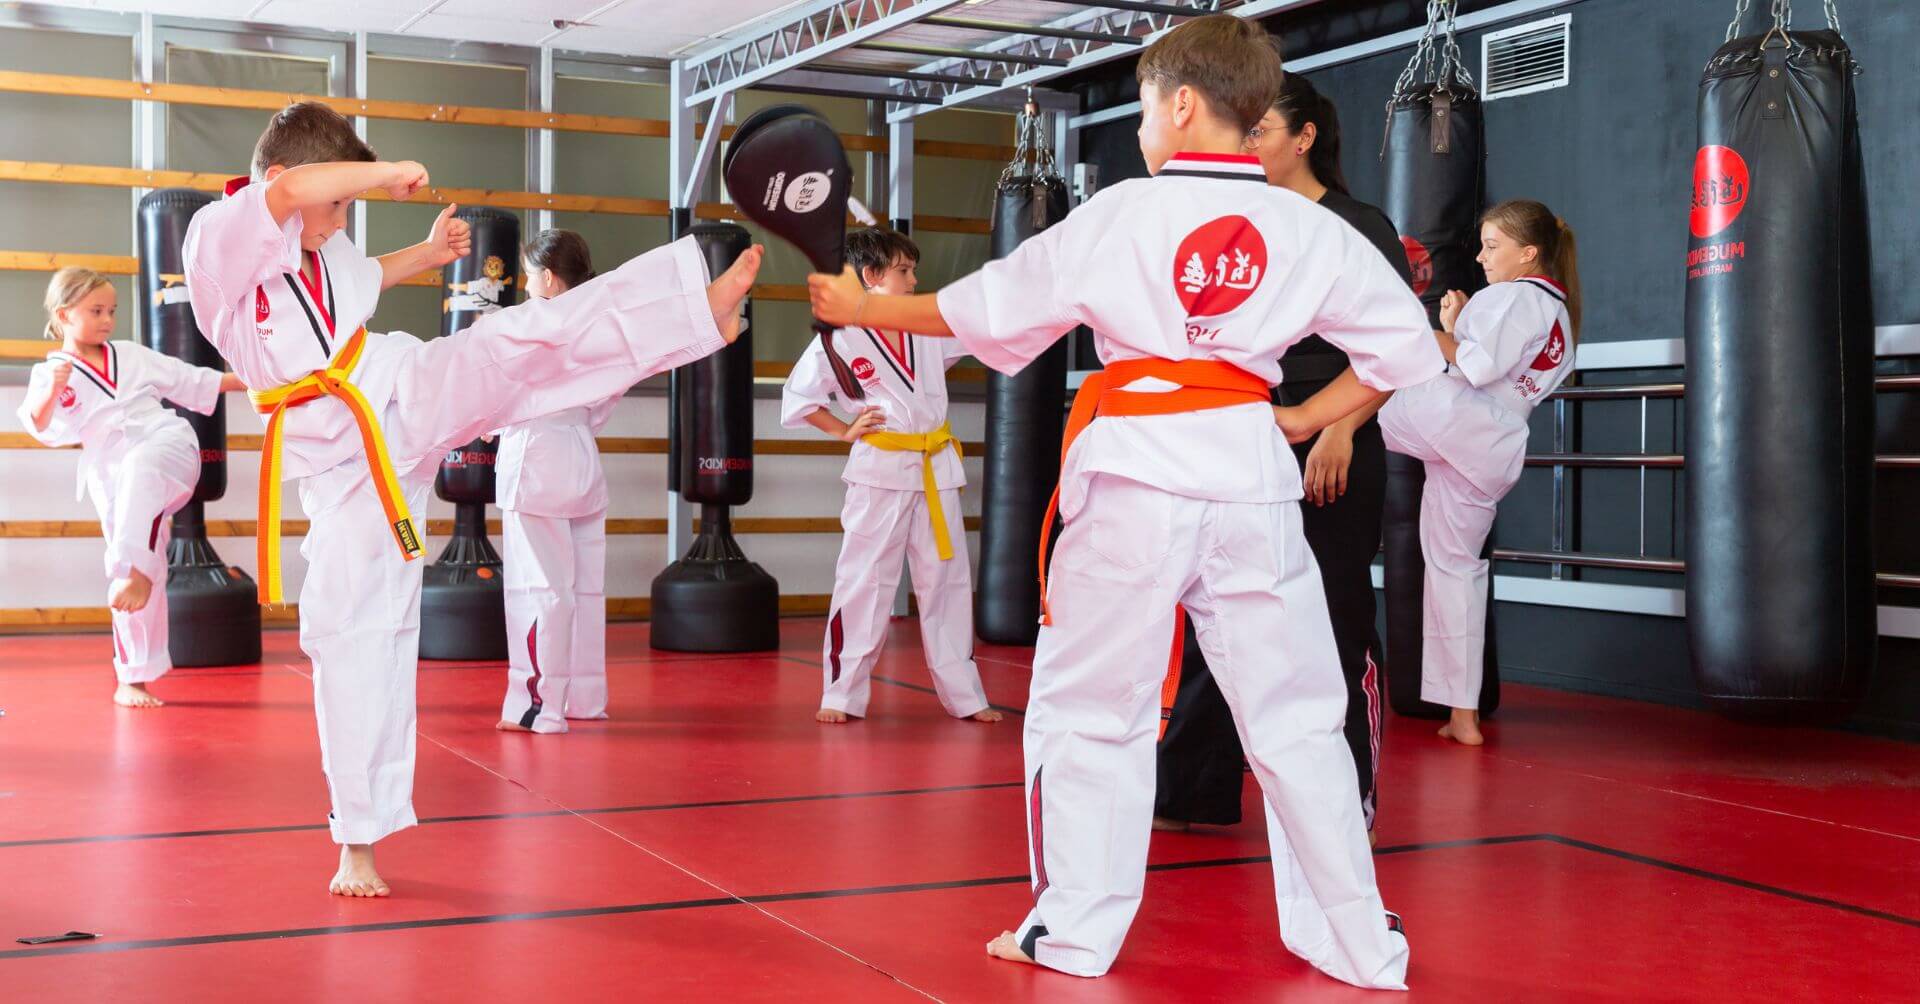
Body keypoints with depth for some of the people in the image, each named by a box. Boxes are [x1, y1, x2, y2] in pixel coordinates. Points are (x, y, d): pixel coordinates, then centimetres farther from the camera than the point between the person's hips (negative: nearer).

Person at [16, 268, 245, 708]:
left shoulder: (132, 356, 15)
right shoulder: (49, 373, 6)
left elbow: (192, 381, 22)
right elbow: (39, 425, -9)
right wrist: (53, 390, -28)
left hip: (167, 446, 1)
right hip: (114, 479, 0)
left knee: (140, 468, -38)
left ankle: (136, 568, -40)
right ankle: (131, 680, 13)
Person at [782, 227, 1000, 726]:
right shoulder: (841, 338, -6)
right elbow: (798, 396, 1)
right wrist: (844, 431, -3)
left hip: (935, 469, 5)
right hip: (880, 473, -5)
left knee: (947, 581, 10)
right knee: (863, 582, 0)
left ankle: (964, 695, 18)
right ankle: (842, 695, 11)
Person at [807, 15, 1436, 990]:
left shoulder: (1119, 215, -3)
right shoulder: (1309, 229, 3)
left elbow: (983, 307, 5)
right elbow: (1407, 347, 8)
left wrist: (860, 306, 19)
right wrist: (1302, 419, 12)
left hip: (1135, 475, -2)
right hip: (1251, 473, 3)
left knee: (1089, 704, 11)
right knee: (1296, 715, 11)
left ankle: (1074, 932, 16)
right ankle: (1360, 943, 16)